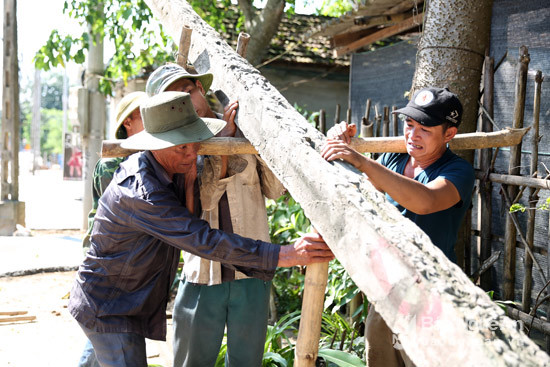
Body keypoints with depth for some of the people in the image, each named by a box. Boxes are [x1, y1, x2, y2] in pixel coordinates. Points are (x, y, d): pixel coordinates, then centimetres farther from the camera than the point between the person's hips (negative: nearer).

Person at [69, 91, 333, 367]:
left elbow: (189, 224, -2)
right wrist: (284, 255, -39)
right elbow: (203, 240, -36)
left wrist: (190, 181, -19)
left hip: (133, 305, 9)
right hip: (106, 309, -9)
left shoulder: (169, 169, -1)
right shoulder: (139, 191, -31)